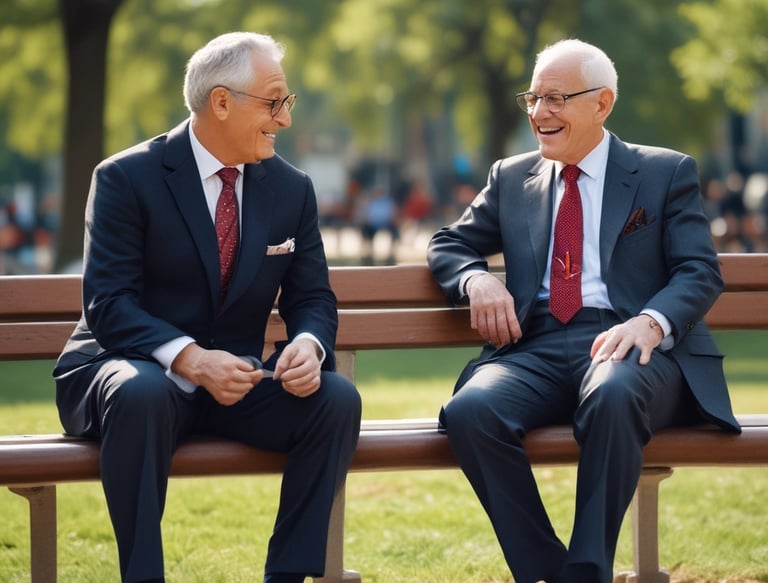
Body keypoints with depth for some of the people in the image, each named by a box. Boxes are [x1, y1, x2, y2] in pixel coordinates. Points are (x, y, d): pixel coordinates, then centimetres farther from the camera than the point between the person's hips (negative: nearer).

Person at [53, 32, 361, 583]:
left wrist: (308, 345, -19)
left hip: (235, 379, 5)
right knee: (142, 394, -39)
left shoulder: (292, 188, 6)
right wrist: (188, 358, -33)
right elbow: (107, 304, -16)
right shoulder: (127, 178, -9)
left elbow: (313, 299, 7)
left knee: (337, 398, -22)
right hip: (132, 369, -4)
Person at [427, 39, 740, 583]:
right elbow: (447, 245, 26)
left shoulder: (668, 173, 12)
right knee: (470, 409, -31)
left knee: (612, 394, -41)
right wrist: (477, 279, 0)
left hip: (629, 347, -3)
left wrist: (651, 322, -21)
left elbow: (701, 273, 2)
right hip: (536, 349, 3)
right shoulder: (511, 178, 23)